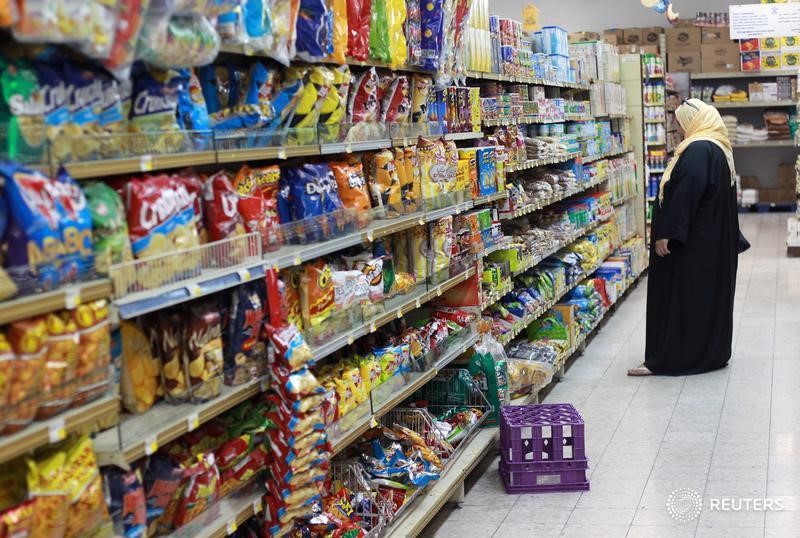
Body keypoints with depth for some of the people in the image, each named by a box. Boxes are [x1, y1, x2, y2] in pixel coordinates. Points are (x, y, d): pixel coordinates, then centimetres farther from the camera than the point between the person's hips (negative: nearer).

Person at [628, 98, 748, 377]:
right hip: (713, 240, 10)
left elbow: (686, 193, -27)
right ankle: (712, 351, 24)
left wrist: (667, 232, -26)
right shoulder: (718, 148, 13)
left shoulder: (698, 150, -20)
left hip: (693, 242, -10)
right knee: (709, 295, 15)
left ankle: (666, 359, -3)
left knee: (681, 297, -6)